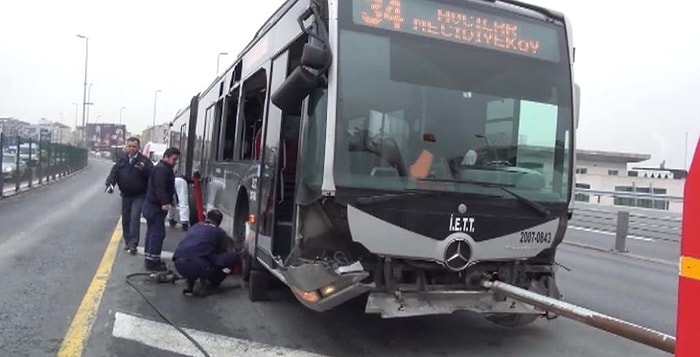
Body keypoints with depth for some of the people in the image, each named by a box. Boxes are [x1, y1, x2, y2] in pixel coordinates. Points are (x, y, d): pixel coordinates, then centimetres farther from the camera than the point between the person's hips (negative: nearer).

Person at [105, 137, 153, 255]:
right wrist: (110, 183, -24)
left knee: (135, 217, -15)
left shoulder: (144, 160, -9)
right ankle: (127, 242, 26)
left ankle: (133, 244, -13)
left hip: (139, 196, -4)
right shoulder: (121, 159, 1)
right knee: (125, 219, 12)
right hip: (125, 195, 5)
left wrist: (144, 169, -34)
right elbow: (114, 172, -7)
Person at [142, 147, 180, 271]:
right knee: (158, 233, -10)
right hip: (156, 206, -11)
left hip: (153, 205, 11)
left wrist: (167, 202, 23)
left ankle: (150, 258, 25)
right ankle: (152, 261, -7)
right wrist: (164, 202, -35)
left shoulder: (165, 168, 18)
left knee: (152, 232, 16)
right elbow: (159, 188, -28)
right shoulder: (162, 169, -17)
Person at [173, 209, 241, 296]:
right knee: (236, 256, 5)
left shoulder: (195, 227, 28)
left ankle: (190, 284, 21)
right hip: (196, 265, -6)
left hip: (179, 265, 6)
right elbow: (223, 254, 27)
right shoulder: (219, 232, 15)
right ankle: (210, 286, 6)